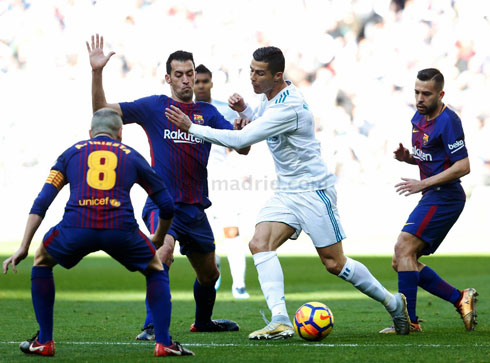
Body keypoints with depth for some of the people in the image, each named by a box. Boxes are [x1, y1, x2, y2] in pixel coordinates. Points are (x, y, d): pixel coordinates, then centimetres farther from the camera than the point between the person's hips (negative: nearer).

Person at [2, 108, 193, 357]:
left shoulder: (71, 153, 26)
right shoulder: (131, 156, 25)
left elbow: (41, 202, 17)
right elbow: (166, 205, 26)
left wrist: (24, 247, 17)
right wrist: (159, 239, 45)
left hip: (76, 228, 0)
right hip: (121, 229, 0)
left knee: (42, 261, 30)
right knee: (156, 270, 27)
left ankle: (44, 341, 25)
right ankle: (163, 342, 15)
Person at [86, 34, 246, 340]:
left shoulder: (208, 113, 9)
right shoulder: (154, 106, 1)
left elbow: (242, 147, 1)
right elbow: (102, 111, -3)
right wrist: (97, 73, -16)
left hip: (196, 208, 4)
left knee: (209, 274, 17)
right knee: (164, 251, -33)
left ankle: (203, 321, 46)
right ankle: (153, 326, -29)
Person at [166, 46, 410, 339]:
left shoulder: (288, 107, -26)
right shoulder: (271, 95, 4)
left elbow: (241, 139, -29)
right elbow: (259, 124, 24)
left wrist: (192, 127, -24)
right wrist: (244, 109, 2)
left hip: (313, 190, -9)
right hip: (287, 192, 9)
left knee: (334, 263, -2)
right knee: (260, 243, -14)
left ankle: (393, 303, 20)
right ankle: (281, 322, -22)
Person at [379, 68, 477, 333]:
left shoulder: (448, 121, -15)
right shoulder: (418, 118, 13)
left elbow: (463, 166, -19)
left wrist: (424, 184, -20)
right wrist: (406, 156, 4)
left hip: (444, 196, -10)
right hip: (433, 199, 10)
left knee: (404, 248, -19)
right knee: (402, 262, 7)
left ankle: (409, 320, -18)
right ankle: (460, 299, 12)